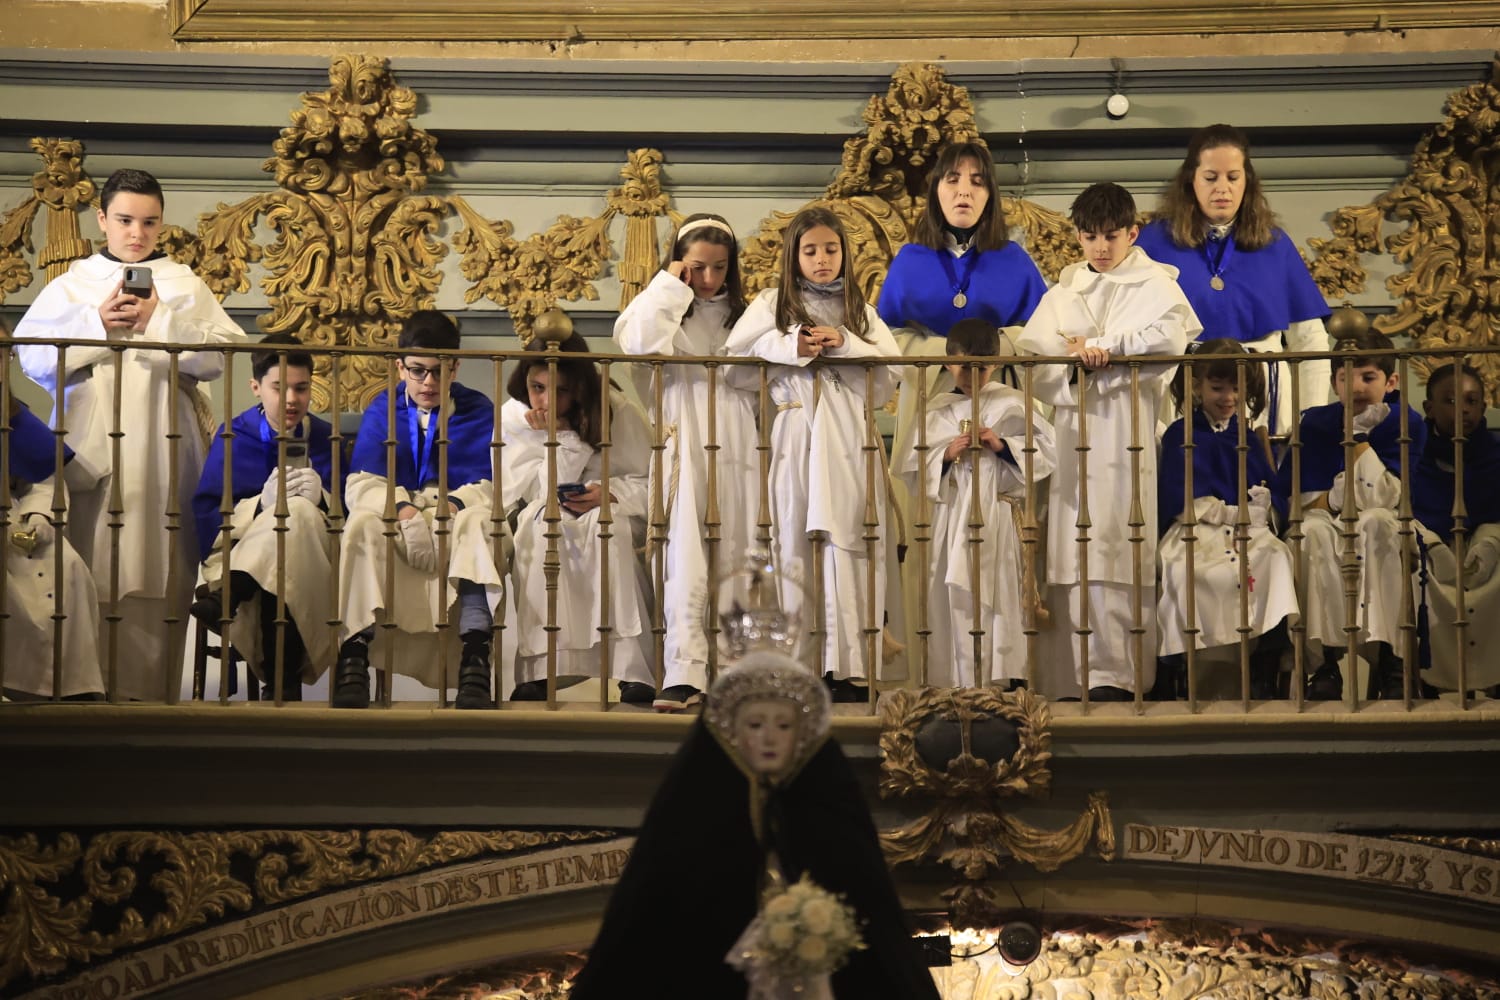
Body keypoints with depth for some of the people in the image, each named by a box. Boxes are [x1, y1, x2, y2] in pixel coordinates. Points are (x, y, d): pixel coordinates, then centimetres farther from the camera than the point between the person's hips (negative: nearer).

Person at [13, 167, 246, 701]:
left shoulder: (186, 286, 13)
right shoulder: (71, 285, 14)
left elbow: (222, 353, -1)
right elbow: (30, 355, 2)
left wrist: (159, 322, -12)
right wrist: (97, 325, -8)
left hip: (161, 452, 0)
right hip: (88, 450, 0)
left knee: (156, 574, -6)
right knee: (86, 576, -6)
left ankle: (149, 691, -4)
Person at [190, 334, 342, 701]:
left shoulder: (324, 437, 10)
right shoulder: (233, 436, 7)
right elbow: (206, 517, -3)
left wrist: (320, 497, -21)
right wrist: (264, 503, -20)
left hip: (312, 561, 1)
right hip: (239, 555, -1)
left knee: (299, 513, -31)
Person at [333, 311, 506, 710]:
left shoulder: (478, 410, 8)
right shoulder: (383, 408, 11)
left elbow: (487, 486, -5)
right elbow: (360, 484, -3)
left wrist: (451, 506, -27)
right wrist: (403, 509, -24)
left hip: (457, 515, -1)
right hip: (392, 515, 1)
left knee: (478, 523, -35)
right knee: (362, 523, -32)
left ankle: (475, 659, -46)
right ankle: (353, 656, -43)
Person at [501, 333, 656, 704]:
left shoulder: (613, 411, -13)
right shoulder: (512, 418, -9)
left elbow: (646, 483, -10)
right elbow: (544, 494, -15)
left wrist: (610, 494, -29)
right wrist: (562, 436, -25)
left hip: (612, 521, -1)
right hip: (543, 534, 1)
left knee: (606, 521, -36)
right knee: (539, 520, -34)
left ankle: (630, 666, -40)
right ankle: (538, 669, -39)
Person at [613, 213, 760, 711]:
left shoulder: (739, 313, 18)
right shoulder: (663, 307, 7)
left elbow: (755, 376, 10)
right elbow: (641, 344, -15)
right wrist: (671, 287, -6)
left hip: (733, 442, 4)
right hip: (683, 441, -4)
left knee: (732, 555, 3)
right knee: (685, 560, -15)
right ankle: (684, 673, -23)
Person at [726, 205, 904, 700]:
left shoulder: (859, 310, 17)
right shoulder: (774, 303, 13)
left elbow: (891, 367, 6)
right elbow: (737, 348, -2)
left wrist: (843, 343, -7)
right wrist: (792, 347, -11)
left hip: (848, 437, 1)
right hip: (794, 432, -1)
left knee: (847, 543, -6)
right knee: (794, 543, -5)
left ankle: (849, 666, -6)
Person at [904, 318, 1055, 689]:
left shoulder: (1012, 404, 4)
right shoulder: (936, 411, 10)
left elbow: (1045, 450, 0)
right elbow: (915, 467, 7)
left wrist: (1003, 445, -12)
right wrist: (946, 455, -9)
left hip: (999, 517, -2)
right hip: (951, 517, 2)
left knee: (999, 597, -4)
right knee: (955, 601, 0)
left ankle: (1001, 680, -1)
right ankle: (956, 683, 3)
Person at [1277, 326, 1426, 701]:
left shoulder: (1407, 425, -5)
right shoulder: (1317, 423, 2)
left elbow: (1382, 499, -17)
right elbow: (1290, 494, -3)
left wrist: (1359, 435, -17)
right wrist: (1334, 499, -19)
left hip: (1380, 536, -1)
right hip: (1330, 527, 1)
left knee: (1376, 521, -36)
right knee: (1314, 530, -34)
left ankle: (1385, 657, -36)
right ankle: (1326, 660, -33)